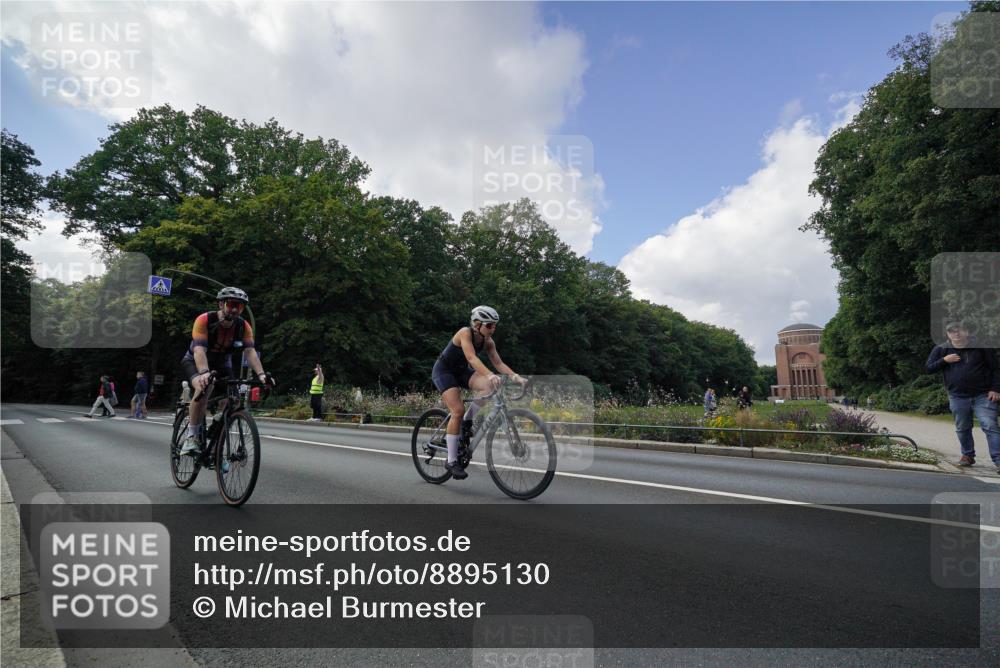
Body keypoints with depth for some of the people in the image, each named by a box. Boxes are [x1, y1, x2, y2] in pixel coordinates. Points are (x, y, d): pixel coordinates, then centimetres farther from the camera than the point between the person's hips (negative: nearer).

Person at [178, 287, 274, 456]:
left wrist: (261, 374, -44)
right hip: (195, 362, -4)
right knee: (203, 389, -34)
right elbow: (199, 349, -39)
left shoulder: (243, 326, -18)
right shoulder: (204, 320, -28)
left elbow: (250, 351, -27)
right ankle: (191, 438, -21)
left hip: (222, 364, 4)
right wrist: (205, 373, -57)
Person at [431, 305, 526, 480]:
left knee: (489, 386, -22)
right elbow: (472, 358, -40)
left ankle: (466, 422, -1)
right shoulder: (465, 333, -26)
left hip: (461, 370, 6)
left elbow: (499, 363, -12)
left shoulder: (488, 342, -7)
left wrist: (515, 377, -28)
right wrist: (490, 375, -54)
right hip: (443, 371, -6)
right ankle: (451, 461, -9)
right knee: (457, 411, -20)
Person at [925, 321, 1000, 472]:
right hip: (957, 397, 2)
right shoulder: (941, 350, 4)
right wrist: (944, 360, -13)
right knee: (963, 429, 11)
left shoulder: (981, 347, 0)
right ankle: (968, 455, 26)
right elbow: (928, 369, 3)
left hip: (983, 396, -2)